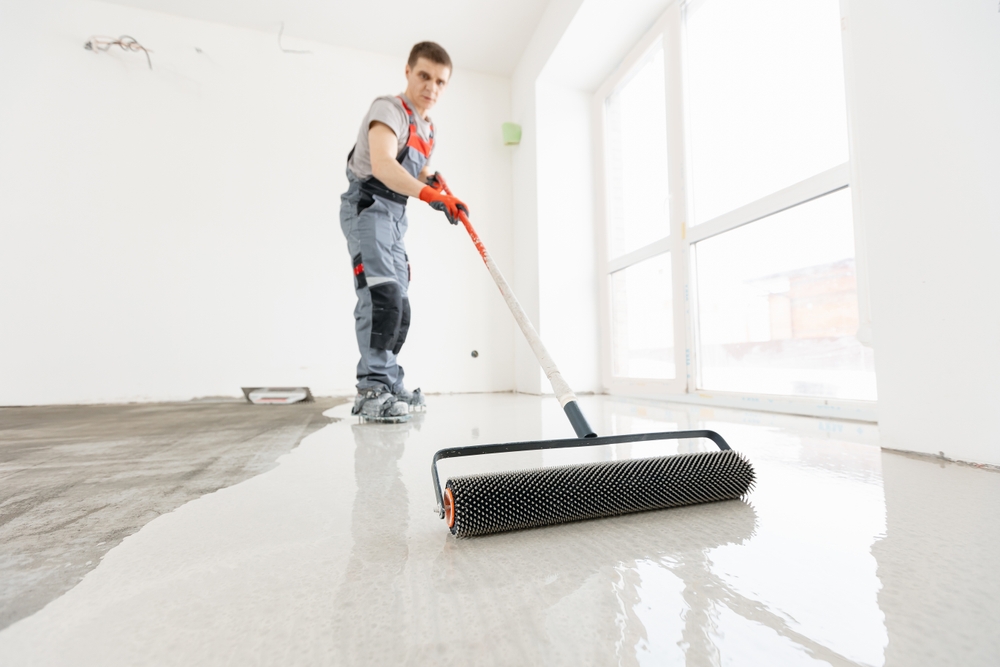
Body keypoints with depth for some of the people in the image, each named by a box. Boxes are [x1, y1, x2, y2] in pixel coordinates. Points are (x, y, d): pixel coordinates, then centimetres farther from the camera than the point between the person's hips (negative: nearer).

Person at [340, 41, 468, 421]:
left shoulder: (427, 130, 18)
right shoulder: (390, 109, -8)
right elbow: (382, 166, -26)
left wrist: (436, 182, 7)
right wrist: (430, 194, -38)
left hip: (396, 216, 9)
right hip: (367, 207, -9)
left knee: (399, 305, 7)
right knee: (383, 293, -25)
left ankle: (389, 387, 17)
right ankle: (373, 388, -21)